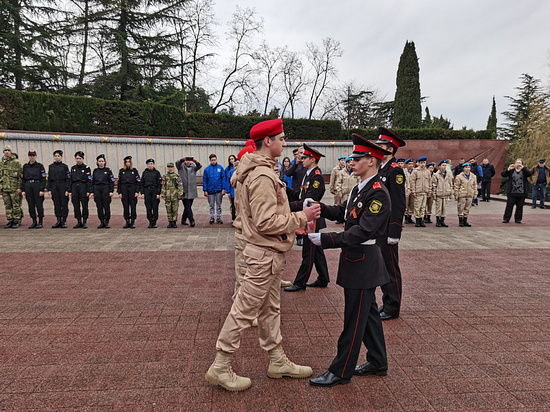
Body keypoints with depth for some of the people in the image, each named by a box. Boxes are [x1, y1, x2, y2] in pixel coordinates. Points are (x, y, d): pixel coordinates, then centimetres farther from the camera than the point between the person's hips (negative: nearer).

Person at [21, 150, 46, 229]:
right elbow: (23, 179, 13)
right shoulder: (25, 166, 12)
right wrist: (23, 190, 5)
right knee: (31, 205, 5)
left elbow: (43, 179, -3)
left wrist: (42, 190, -10)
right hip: (28, 186, 4)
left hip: (37, 185, -4)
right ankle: (34, 222, 13)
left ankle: (40, 222, 4)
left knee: (39, 204, -3)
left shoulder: (40, 166, 2)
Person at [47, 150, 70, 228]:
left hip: (63, 186, -3)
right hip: (54, 186, 3)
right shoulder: (51, 167, 9)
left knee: (64, 204, -2)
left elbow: (68, 179, -3)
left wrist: (67, 190, -9)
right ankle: (58, 220, 12)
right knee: (56, 204, 5)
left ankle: (64, 221, 6)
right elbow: (49, 178, 10)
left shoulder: (65, 166, 0)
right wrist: (49, 189, 2)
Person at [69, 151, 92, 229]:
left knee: (84, 205, -1)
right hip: (74, 187, 4)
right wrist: (70, 191, 6)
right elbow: (70, 180, 12)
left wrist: (88, 191, -12)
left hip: (83, 187, -4)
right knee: (76, 205, 5)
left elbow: (89, 180, -5)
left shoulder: (86, 168, -1)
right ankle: (79, 222, 13)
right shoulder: (73, 168, 11)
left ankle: (85, 222, 7)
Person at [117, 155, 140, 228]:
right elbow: (119, 182, 9)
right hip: (124, 190, 2)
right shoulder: (121, 171, 10)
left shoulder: (134, 170, 5)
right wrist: (119, 192, 2)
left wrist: (137, 192, -6)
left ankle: (133, 222, 2)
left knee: (133, 206, -3)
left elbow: (138, 181, 2)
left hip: (132, 189, -2)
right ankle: (127, 222, 11)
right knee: (125, 206, 4)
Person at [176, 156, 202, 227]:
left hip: (192, 191, 3)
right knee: (187, 206, -10)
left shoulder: (193, 166, 7)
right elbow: (177, 163, -18)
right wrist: (182, 159, -38)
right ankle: (192, 220, -13)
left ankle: (183, 220, 26)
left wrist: (196, 161, -34)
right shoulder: (181, 166, 3)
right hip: (184, 191, -3)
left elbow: (199, 166, -12)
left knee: (188, 207, 12)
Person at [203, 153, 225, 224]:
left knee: (219, 205, 9)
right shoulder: (207, 169, -1)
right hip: (210, 190, 0)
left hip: (219, 190, 0)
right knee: (211, 205, 10)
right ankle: (212, 218, 20)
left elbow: (223, 178, -2)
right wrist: (205, 190, -4)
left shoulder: (220, 168, -2)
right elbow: (204, 180, 0)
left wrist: (223, 189, -7)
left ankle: (219, 218, 18)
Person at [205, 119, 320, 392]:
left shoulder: (258, 171, 12)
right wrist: (301, 218, -18)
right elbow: (266, 223, -25)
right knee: (244, 310, 2)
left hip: (269, 254, 10)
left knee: (270, 309, 19)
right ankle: (220, 368, 17)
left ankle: (277, 361, 34)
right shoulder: (262, 176, -21)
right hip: (264, 254, -10)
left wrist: (294, 220, 12)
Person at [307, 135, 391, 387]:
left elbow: (362, 231, -27)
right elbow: (342, 212, 14)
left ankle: (341, 372, 15)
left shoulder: (378, 193, -20)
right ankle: (378, 363, 34)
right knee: (368, 313, 19)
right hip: (357, 260, 10)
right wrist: (319, 208, -3)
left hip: (363, 262, -10)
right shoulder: (360, 189, 12)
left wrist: (326, 240, -30)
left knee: (354, 318, 2)